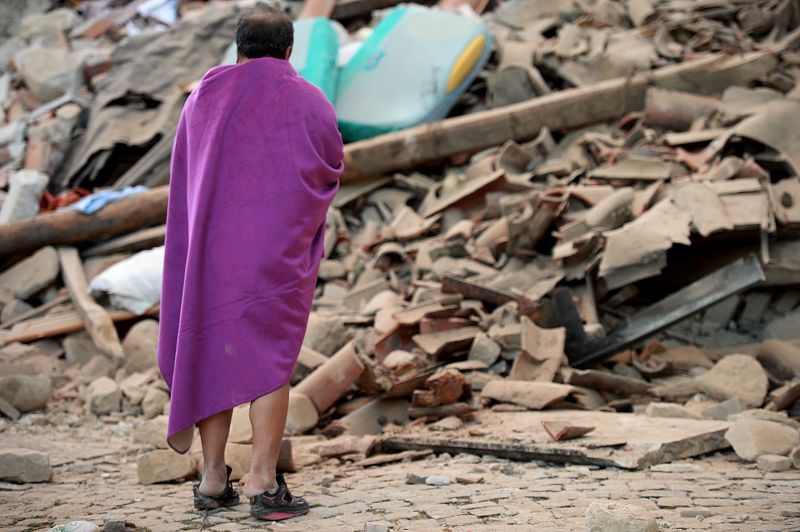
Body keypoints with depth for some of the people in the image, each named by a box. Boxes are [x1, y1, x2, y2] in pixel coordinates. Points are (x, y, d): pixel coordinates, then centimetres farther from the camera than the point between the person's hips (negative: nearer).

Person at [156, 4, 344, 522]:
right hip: (279, 247, -3)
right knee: (270, 358, -1)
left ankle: (213, 477, 11)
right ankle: (263, 482, -7)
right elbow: (332, 170, 11)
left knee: (213, 349, 11)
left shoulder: (204, 97, 7)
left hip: (211, 242, 3)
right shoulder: (311, 103, -1)